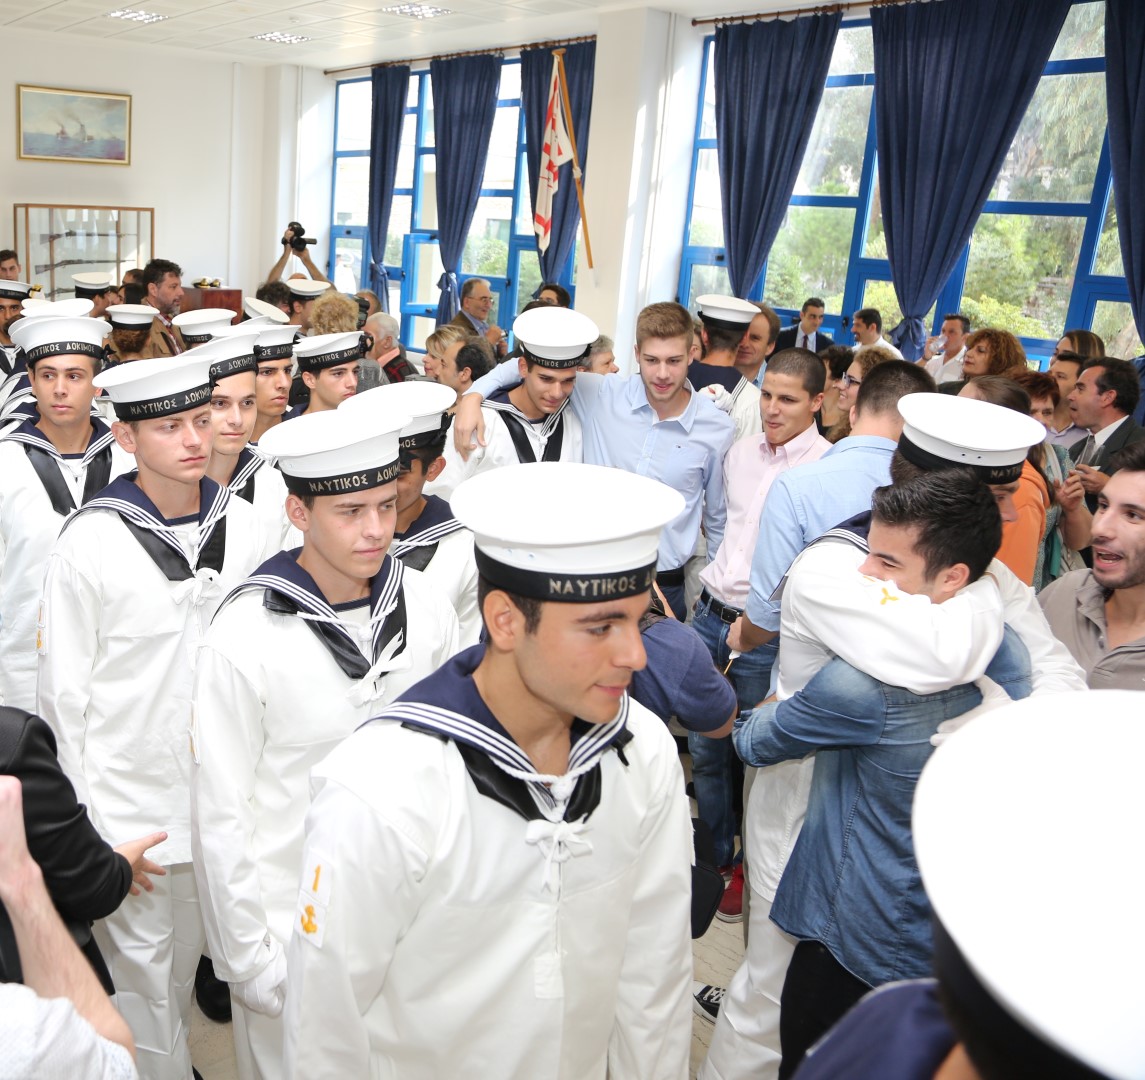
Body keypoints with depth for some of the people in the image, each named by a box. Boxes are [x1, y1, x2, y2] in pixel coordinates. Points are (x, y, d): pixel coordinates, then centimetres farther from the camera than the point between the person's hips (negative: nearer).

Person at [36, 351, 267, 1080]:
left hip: (221, 783, 4)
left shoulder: (243, 525, -2)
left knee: (189, 944, 20)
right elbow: (64, 688, -6)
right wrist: (72, 814, -3)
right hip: (129, 794, -3)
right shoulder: (92, 542, -12)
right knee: (138, 956, 9)